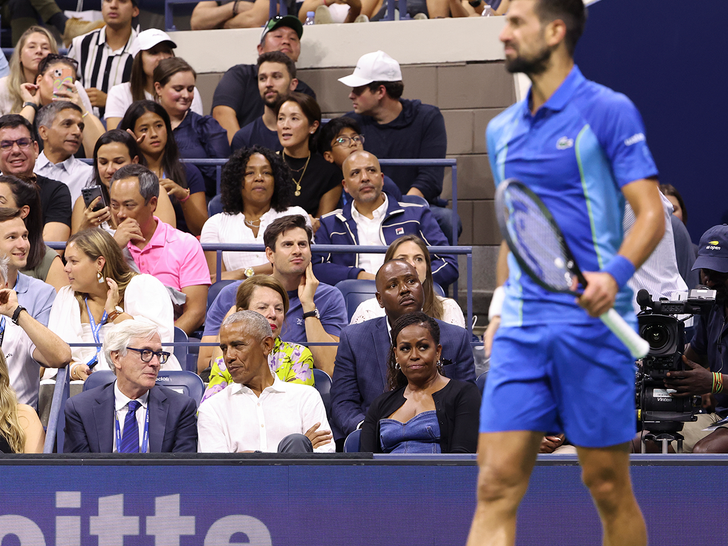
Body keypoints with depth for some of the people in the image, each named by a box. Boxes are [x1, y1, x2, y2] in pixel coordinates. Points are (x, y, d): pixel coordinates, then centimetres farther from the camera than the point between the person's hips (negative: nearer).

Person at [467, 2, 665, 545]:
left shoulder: (608, 112, -4)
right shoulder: (502, 130, 16)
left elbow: (651, 213, -9)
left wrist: (615, 274, -25)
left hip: (593, 323, -5)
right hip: (521, 331, 5)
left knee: (608, 486, 3)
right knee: (497, 485, -6)